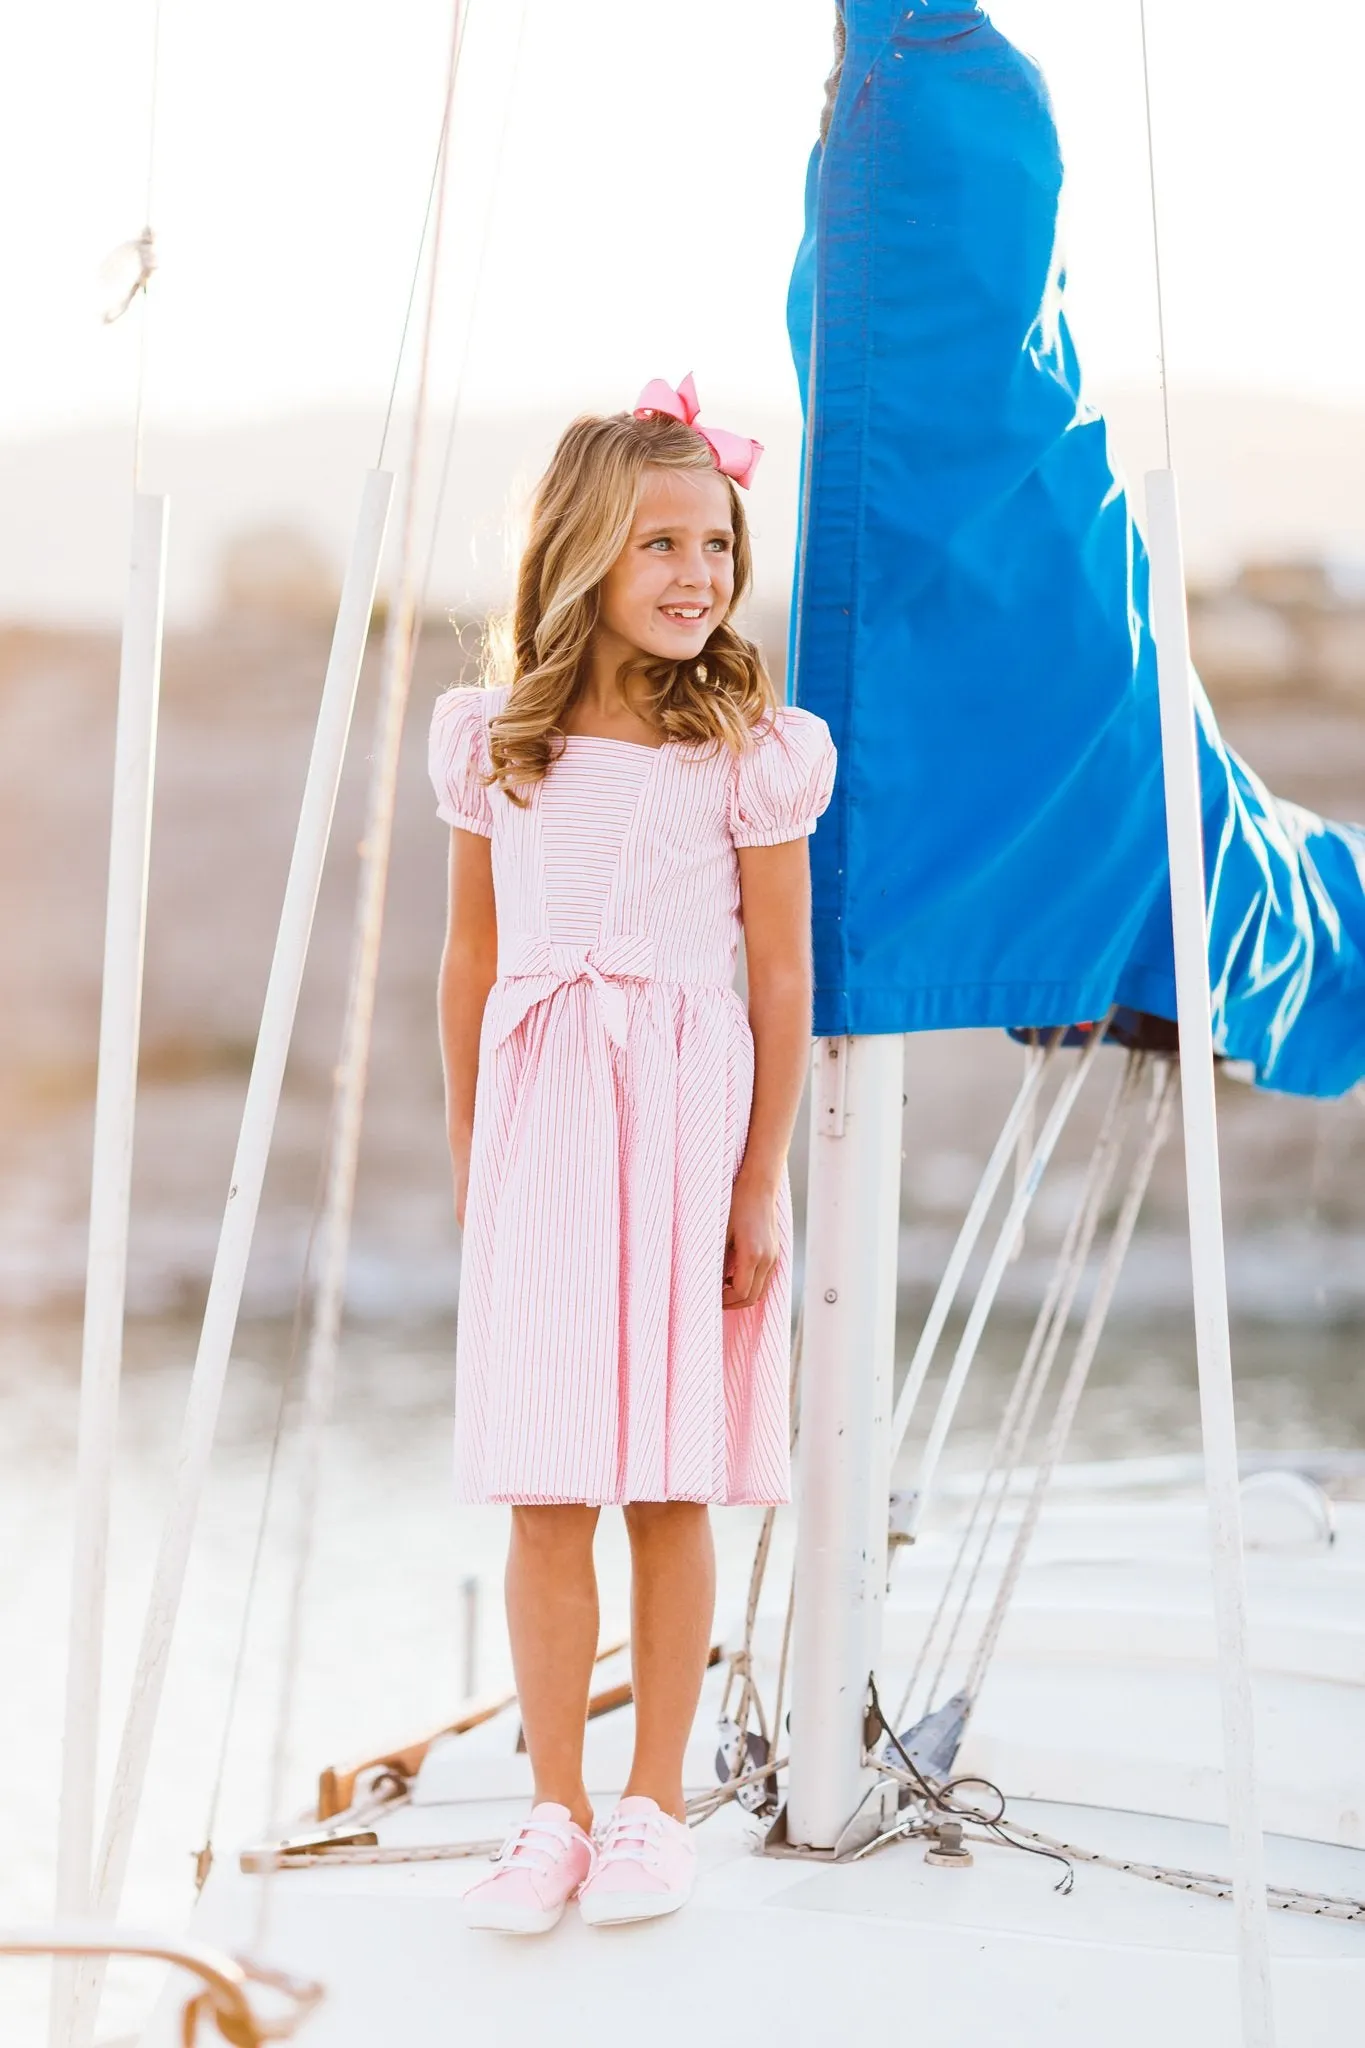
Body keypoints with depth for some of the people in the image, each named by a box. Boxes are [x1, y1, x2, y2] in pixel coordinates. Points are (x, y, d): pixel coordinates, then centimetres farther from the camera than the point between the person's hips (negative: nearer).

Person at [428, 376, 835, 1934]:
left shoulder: (751, 754, -4)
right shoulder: (498, 744, 4)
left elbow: (781, 978, -3)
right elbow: (472, 958, 11)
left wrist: (762, 1186, -5)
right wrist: (466, 1153, 13)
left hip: (689, 1117, -2)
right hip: (539, 1122, 2)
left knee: (673, 1486, 3)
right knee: (545, 1494, 3)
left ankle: (655, 1807, 16)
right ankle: (555, 1816, 13)